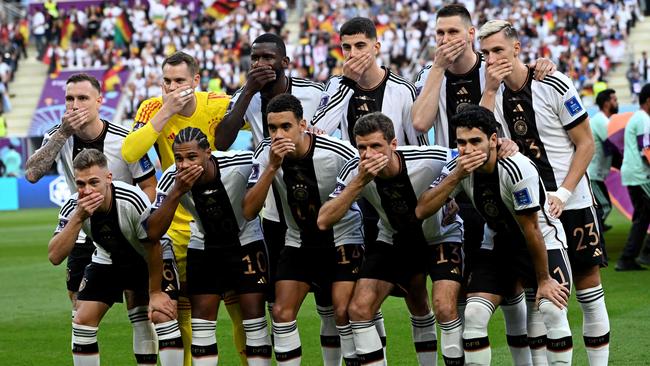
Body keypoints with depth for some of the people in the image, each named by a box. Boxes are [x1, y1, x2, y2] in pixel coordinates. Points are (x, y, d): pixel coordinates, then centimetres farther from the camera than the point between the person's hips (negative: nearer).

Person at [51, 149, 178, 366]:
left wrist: (155, 293, -14)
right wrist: (78, 218, -43)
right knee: (82, 321, -8)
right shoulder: (73, 207, -24)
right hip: (108, 260, 3)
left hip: (150, 259, -3)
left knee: (163, 315, -21)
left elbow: (153, 248, -22)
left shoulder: (134, 201, -35)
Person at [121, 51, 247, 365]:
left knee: (240, 301, 0)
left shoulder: (217, 105, -9)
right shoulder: (153, 109, -8)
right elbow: (130, 153, -24)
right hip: (178, 223, 0)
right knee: (182, 307, 6)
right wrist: (166, 112, -25)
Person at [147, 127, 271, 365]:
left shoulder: (240, 163, -30)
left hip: (245, 241, -2)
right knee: (202, 318, -2)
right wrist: (177, 192, -38)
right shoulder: (172, 180, -23)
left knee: (254, 314, -6)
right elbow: (153, 232, -30)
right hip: (203, 247, 2)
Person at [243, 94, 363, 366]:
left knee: (343, 311, -16)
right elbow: (249, 212, -21)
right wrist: (272, 167, -30)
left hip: (343, 239, -3)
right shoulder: (266, 155, -15)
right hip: (299, 243, 4)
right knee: (282, 313, -6)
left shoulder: (339, 154, -24)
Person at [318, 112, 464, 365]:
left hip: (440, 236, -3)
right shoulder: (355, 171, -22)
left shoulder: (431, 160, -30)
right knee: (359, 309, -10)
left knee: (444, 309, -23)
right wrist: (360, 182, -38)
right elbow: (323, 221, -30)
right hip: (393, 239, 3)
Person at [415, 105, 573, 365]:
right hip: (497, 243, 4)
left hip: (544, 240, -4)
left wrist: (544, 280, -15)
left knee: (552, 310, -25)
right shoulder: (458, 168, -14)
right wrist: (456, 175, -32)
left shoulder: (517, 168, -29)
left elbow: (531, 230, -22)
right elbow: (422, 211, -22)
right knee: (473, 315, -13)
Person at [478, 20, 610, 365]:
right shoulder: (495, 93, 3)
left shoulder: (553, 85, -11)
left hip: (571, 204, -4)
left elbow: (586, 144, -7)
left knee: (588, 284, 0)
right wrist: (490, 90, -15)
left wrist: (562, 194, -15)